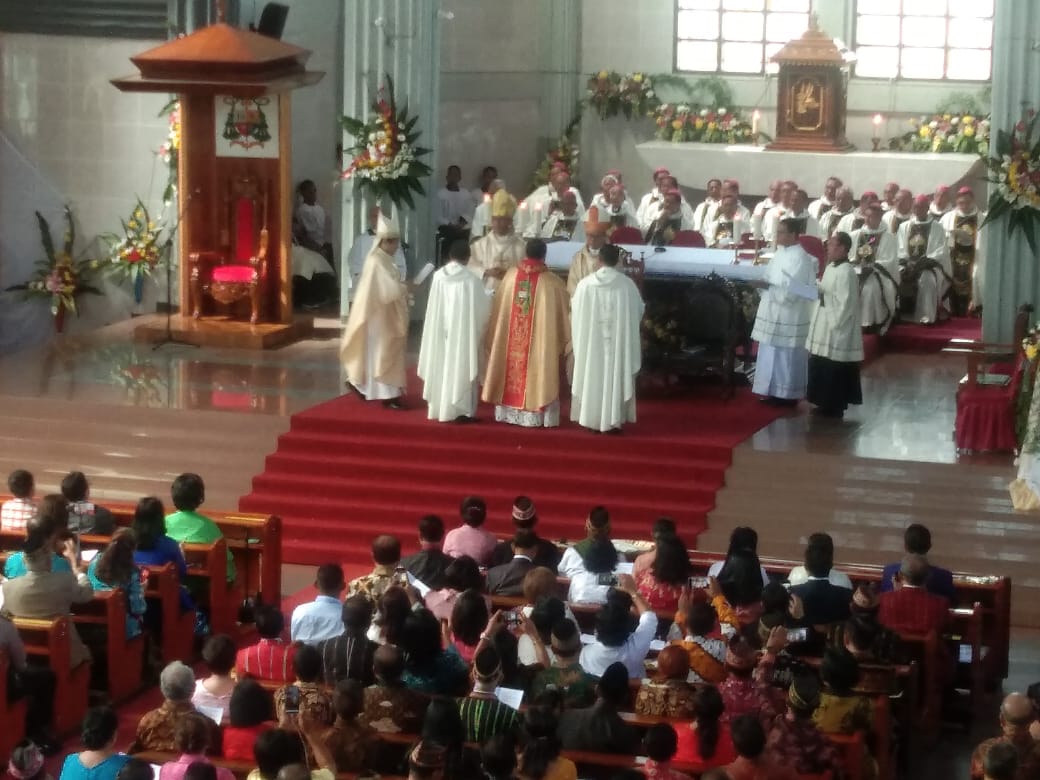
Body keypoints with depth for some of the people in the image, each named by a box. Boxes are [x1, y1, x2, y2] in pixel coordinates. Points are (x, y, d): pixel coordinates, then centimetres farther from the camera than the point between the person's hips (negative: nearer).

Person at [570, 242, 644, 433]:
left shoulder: (585, 284, -8)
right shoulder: (627, 284, -8)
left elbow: (575, 312, 4)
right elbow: (639, 311, 4)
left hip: (591, 341, 0)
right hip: (619, 342, 0)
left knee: (592, 376, 10)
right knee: (615, 376, 7)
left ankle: (592, 419, 13)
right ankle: (614, 420, 8)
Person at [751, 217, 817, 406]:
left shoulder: (800, 258, -16)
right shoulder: (781, 253, 12)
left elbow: (792, 289, -21)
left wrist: (767, 286, -21)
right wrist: (763, 283, 2)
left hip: (788, 316, -9)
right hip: (774, 313, 9)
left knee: (786, 355, -2)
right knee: (773, 354, 12)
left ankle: (788, 395, 5)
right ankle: (775, 392, 19)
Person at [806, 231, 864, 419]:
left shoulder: (846, 272, -19)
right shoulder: (831, 268, 10)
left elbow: (845, 304, -22)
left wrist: (833, 326, -20)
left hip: (836, 333, -10)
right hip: (824, 330, 10)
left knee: (833, 373, -2)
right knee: (822, 370, 14)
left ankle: (834, 408, 6)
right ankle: (827, 405, 22)